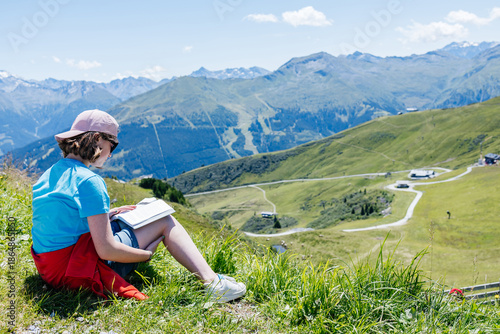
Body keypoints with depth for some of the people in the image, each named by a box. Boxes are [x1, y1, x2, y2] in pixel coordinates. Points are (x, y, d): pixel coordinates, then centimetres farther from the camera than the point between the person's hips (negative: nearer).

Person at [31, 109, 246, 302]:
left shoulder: (49, 175, 8)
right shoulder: (89, 181, -20)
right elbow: (106, 250, -23)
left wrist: (105, 215, 17)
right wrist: (147, 254, -7)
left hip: (49, 268, 9)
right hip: (83, 271, -9)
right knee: (165, 222, 2)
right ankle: (212, 282, -2)